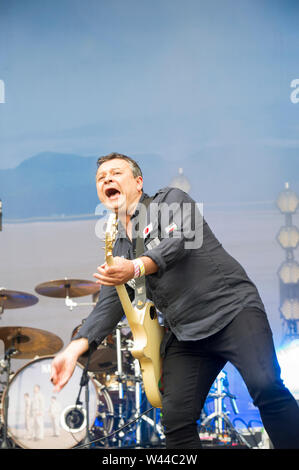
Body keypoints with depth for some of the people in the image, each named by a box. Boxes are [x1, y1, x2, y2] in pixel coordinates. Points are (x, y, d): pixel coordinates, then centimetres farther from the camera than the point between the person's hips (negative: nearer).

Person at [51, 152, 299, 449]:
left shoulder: (171, 200, 7)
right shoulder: (117, 252, 21)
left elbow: (181, 238, -15)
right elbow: (108, 306, 12)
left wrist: (138, 267, -34)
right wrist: (75, 348, -6)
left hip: (232, 308, -5)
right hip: (185, 334, 5)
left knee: (265, 387, -26)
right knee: (176, 420, -7)